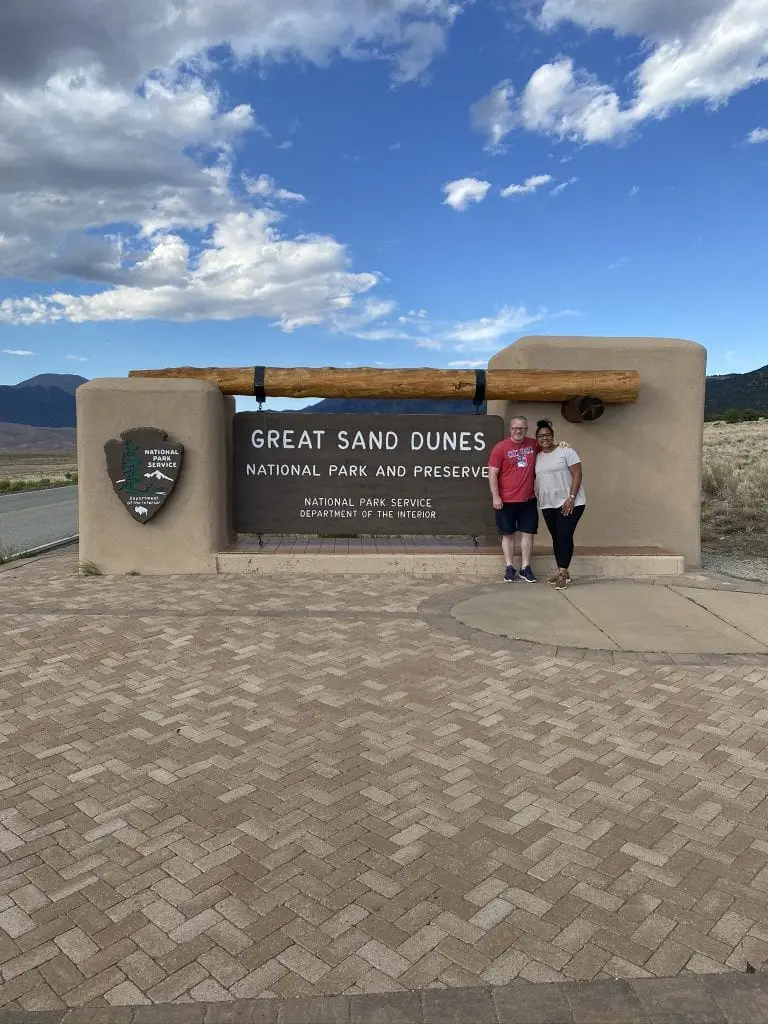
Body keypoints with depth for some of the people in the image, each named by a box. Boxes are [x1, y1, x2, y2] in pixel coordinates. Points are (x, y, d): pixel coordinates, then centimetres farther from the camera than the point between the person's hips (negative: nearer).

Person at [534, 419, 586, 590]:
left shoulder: (566, 452, -5)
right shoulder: (537, 457, 12)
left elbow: (577, 474, -11)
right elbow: (536, 480, 18)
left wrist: (571, 498, -18)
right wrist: (539, 499, 8)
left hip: (569, 502, -6)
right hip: (548, 505, 6)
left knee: (564, 536, -11)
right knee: (556, 537, 9)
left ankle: (563, 573, -6)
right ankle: (561, 572, 16)